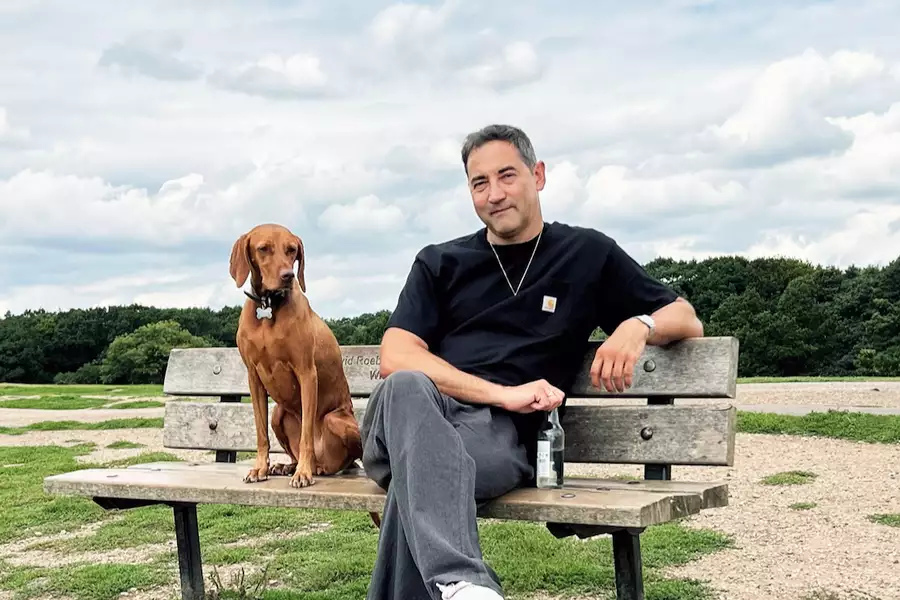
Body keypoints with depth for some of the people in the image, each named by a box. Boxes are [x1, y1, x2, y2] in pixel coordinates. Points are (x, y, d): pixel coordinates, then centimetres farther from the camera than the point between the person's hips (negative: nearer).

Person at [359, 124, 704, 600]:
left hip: (498, 433, -1)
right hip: (410, 417, 1)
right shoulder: (439, 263, 18)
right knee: (407, 385, -39)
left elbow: (686, 320, 20)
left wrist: (638, 326, -5)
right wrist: (502, 393, -11)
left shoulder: (587, 254, 18)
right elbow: (395, 358, 2)